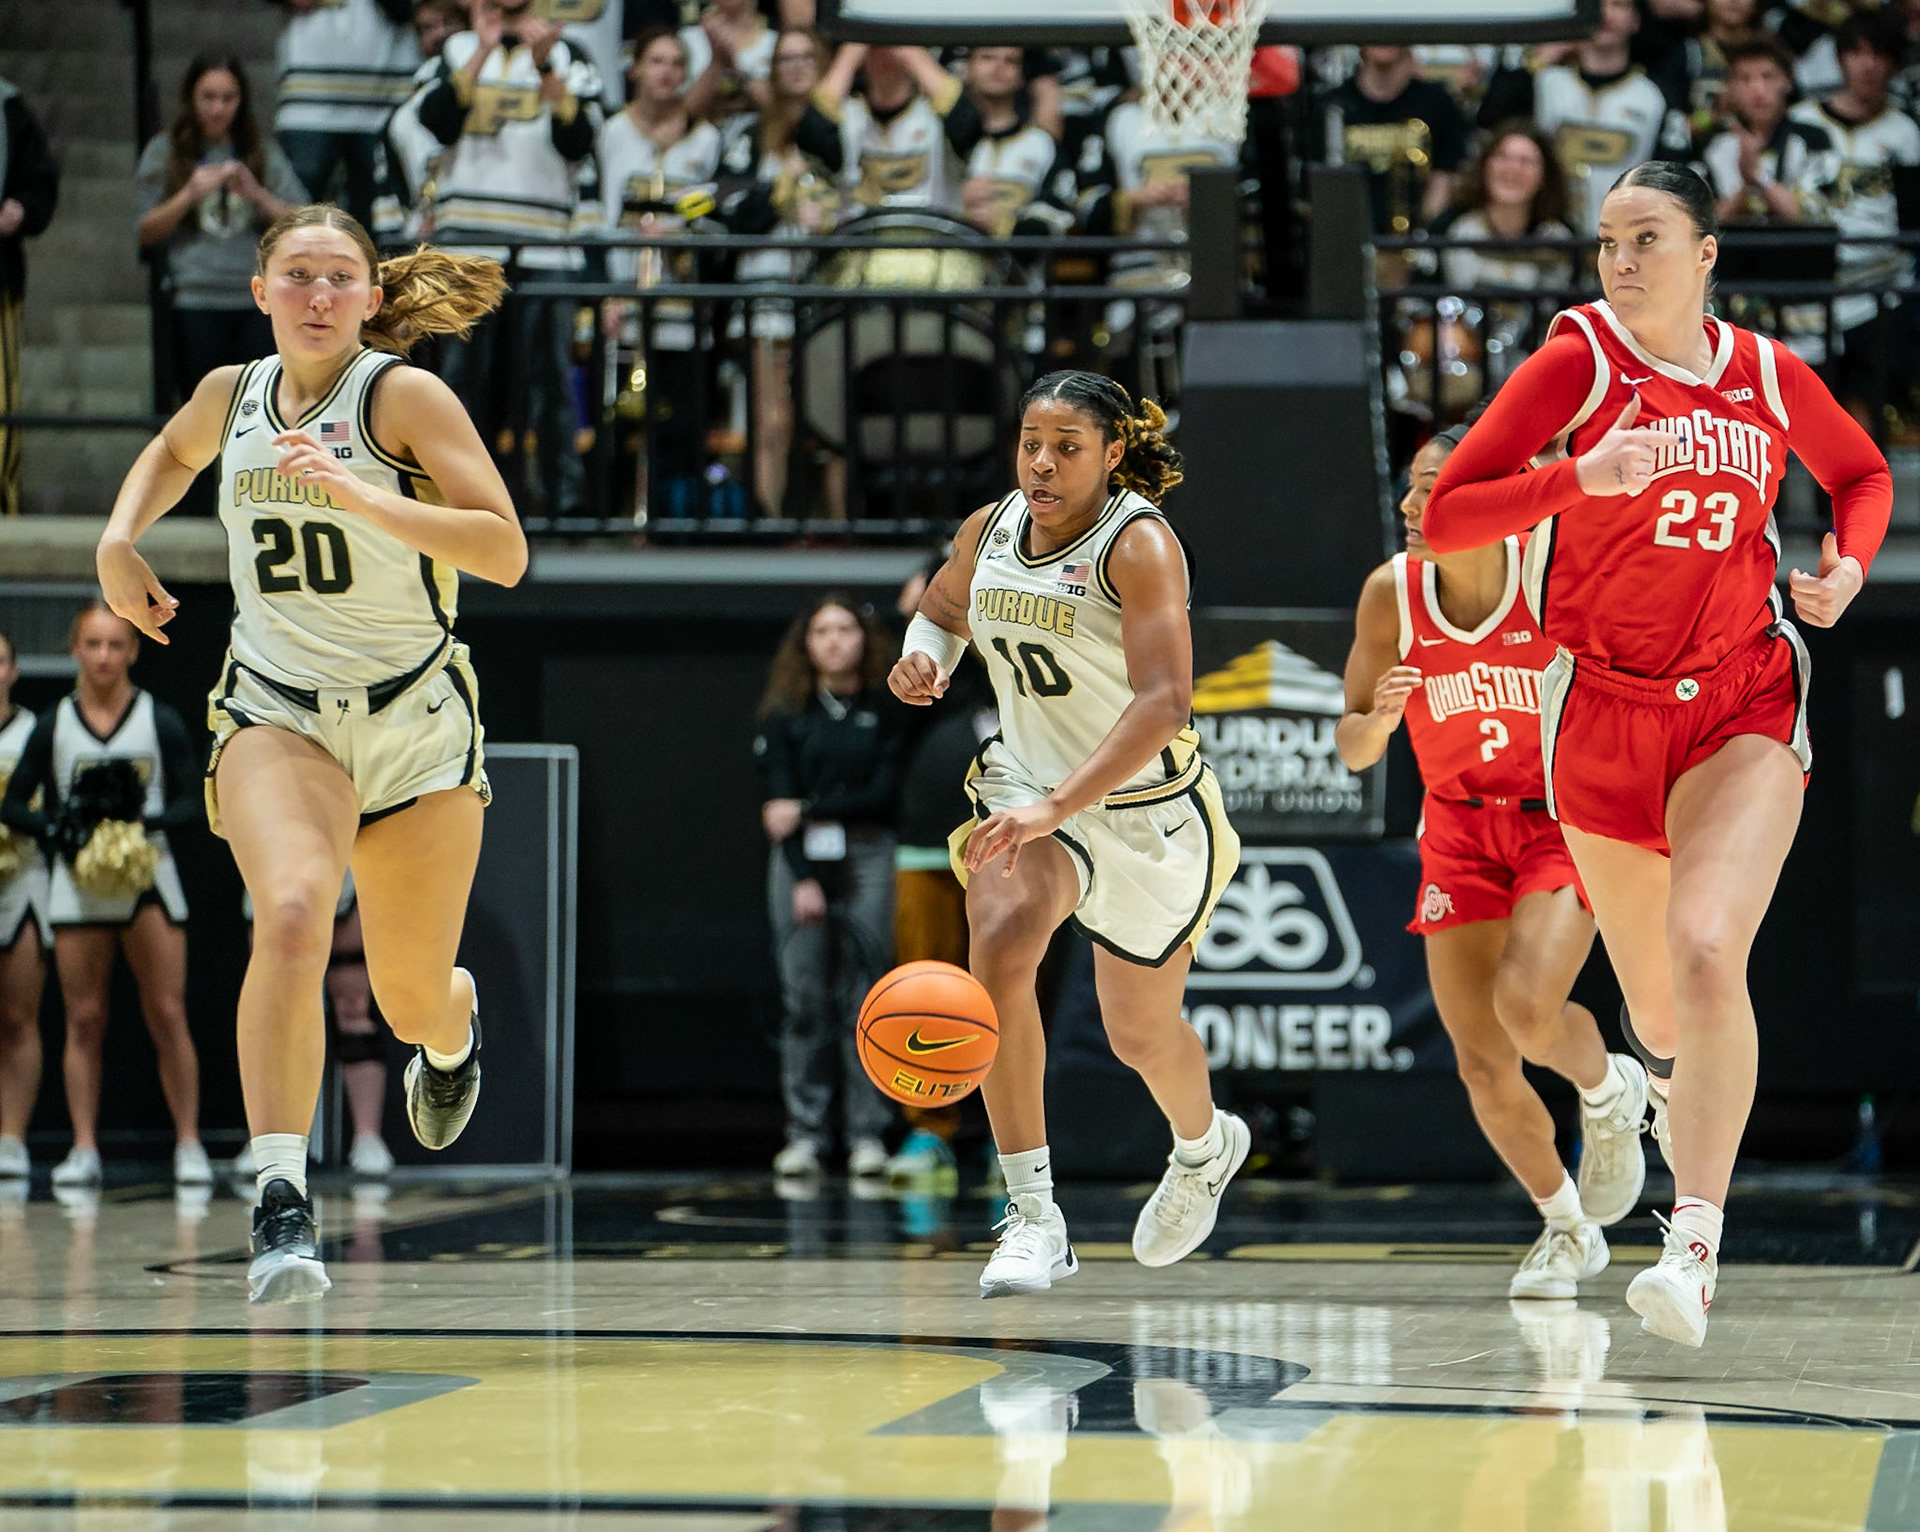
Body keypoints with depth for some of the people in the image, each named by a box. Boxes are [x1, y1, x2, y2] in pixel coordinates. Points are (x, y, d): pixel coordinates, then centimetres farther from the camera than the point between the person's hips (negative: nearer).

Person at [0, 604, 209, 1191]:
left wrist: (148, 822, -19)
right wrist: (59, 827, -14)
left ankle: (189, 1143, 1)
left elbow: (191, 801, 1)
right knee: (84, 1020, 0)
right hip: (78, 882, 1)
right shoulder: (53, 725, 5)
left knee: (167, 1016, -4)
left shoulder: (160, 720, 3)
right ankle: (84, 1149, 4)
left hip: (148, 876, -1)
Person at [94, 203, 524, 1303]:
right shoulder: (233, 395, 4)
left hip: (417, 721, -1)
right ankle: (283, 1206, -33)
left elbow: (505, 552, -19)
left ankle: (455, 1028, 50)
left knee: (413, 998, 9)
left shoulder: (406, 396, -10)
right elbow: (170, 454, 30)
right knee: (291, 918, -29)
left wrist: (359, 495, -28)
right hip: (277, 713, 1)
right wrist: (119, 540, 12)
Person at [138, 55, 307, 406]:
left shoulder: (264, 153, 15)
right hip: (196, 301, -1)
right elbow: (144, 233, 4)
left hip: (258, 301, 1)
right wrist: (188, 196, -9)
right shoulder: (164, 151, 11)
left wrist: (257, 195, -8)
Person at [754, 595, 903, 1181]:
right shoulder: (786, 715, 8)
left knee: (865, 995, -5)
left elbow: (887, 792, -1)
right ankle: (804, 1133, -1)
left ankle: (869, 1133, -2)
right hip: (801, 859, 1)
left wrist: (810, 811, -7)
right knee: (803, 995, -3)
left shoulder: (886, 710, 6)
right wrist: (803, 879, -10)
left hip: (867, 856, -1)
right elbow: (780, 799, 1)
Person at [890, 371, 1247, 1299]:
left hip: (1148, 810, -3)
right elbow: (942, 607, 19)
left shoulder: (1141, 545, -23)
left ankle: (1205, 1146, 54)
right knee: (999, 944, -29)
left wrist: (1054, 808, -43)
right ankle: (1032, 1217, -28)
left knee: (1141, 1033, 15)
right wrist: (922, 657, -6)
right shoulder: (991, 532, -4)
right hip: (1028, 784, 3)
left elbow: (1162, 706, -34)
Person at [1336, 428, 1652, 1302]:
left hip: (1565, 819, -3)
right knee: (1481, 1063, -2)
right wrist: (1378, 720, -21)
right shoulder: (1391, 593, -8)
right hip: (1459, 828, 3)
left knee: (1528, 1007, -26)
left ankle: (1610, 1092, 9)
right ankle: (1568, 1230, 21)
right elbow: (1351, 750, 1)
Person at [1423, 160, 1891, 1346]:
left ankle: (1697, 1247, -22)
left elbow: (1864, 472, 22)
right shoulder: (1579, 363, -6)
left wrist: (1849, 567, 2)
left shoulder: (1771, 377, 1)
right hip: (1605, 707, 0)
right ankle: (1688, 1088, 50)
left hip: (1742, 703, 0)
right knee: (1655, 1003, 12)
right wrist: (1579, 479, -26)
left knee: (1706, 949, -23)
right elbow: (1445, 517, -11)